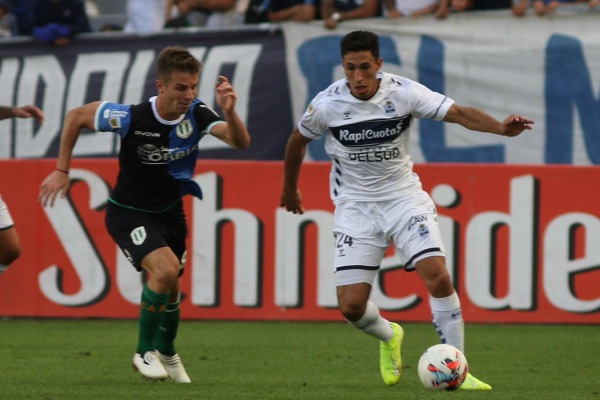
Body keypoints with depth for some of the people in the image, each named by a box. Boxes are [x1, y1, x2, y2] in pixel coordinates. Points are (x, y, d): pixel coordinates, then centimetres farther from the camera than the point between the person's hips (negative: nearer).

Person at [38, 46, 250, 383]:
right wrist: (62, 171, -8)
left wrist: (230, 112, -49)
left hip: (170, 211, 5)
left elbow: (241, 142, -29)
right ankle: (144, 352, -7)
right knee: (165, 269, -26)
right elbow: (76, 116, -11)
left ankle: (167, 352, 44)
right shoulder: (131, 118, -27)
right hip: (129, 213, -5)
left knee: (170, 289, 14)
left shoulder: (197, 114, -18)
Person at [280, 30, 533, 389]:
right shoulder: (327, 105, -13)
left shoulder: (405, 92, -14)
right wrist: (290, 190, 21)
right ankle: (389, 336, 29)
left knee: (438, 277, -21)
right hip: (355, 207, 0)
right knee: (351, 306, -8)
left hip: (404, 197, 0)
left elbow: (459, 113, -21)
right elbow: (298, 141, 7)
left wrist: (501, 128, -40)